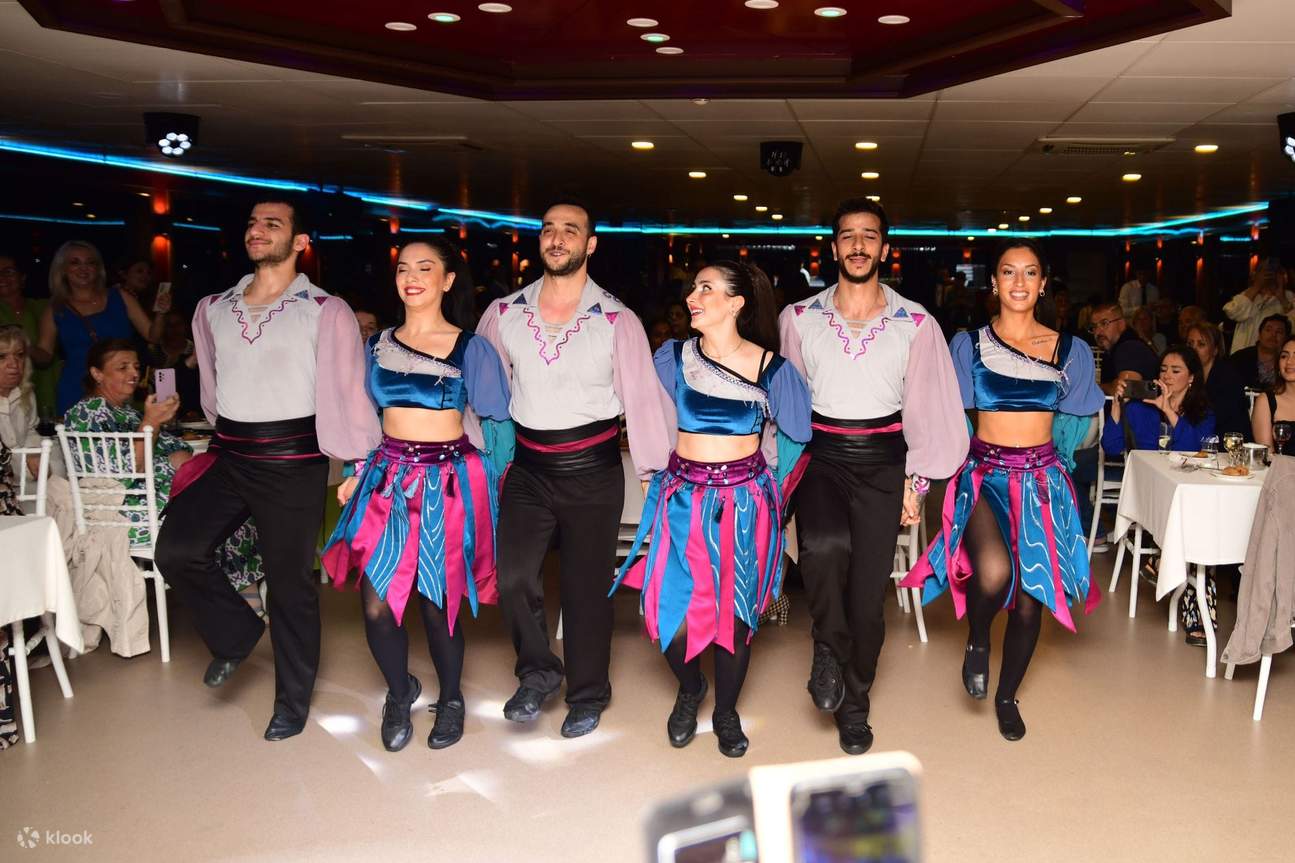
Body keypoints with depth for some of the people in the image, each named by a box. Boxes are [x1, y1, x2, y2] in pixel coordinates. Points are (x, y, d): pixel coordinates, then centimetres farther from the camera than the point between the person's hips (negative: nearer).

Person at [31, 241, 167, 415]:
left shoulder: (120, 298, 7)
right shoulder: (55, 310, 8)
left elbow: (152, 335, 8)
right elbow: (45, 355, 12)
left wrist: (160, 314, -10)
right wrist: (25, 348, -8)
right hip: (76, 395, 0)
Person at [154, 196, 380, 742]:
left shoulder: (325, 311, -7)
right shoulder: (213, 309, 9)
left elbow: (347, 392, -9)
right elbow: (212, 388, 19)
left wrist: (361, 467, -9)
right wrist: (228, 439, 17)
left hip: (293, 461, -5)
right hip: (228, 457, 5)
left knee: (290, 582, 4)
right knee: (175, 550, -8)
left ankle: (292, 701, 23)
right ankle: (235, 633, 21)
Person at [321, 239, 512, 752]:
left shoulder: (471, 349, -2)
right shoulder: (377, 345, 9)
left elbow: (496, 422, 1)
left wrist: (487, 484, -3)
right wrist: (358, 473, 9)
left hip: (448, 482, -3)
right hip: (389, 478, 3)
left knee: (437, 603, 2)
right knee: (375, 604, -3)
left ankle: (451, 699, 28)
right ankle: (400, 691, 25)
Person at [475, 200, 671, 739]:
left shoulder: (617, 321, -5)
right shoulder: (504, 314, 3)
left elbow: (642, 399, -6)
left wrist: (656, 476, -9)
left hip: (592, 470, -2)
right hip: (528, 468, 2)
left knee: (587, 585, 7)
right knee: (512, 577, -4)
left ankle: (588, 695, 28)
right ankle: (538, 673, 24)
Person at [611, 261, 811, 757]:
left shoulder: (770, 367, -4)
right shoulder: (673, 358, 0)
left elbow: (797, 433, 7)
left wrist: (775, 484, 11)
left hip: (744, 501, -1)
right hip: (683, 498, 1)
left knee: (734, 614, 4)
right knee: (674, 615, -6)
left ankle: (726, 713, 29)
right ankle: (689, 690, 27)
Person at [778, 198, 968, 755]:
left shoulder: (917, 324, 3)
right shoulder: (799, 318, 4)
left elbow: (929, 406, 4)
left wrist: (916, 481, 2)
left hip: (882, 463, 1)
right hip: (818, 457, 0)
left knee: (868, 594, 2)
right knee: (824, 545, -31)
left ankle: (854, 705, 25)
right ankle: (829, 647, -2)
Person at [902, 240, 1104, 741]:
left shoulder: (1069, 350, 6)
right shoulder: (970, 344, 1)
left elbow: (1082, 413, 20)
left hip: (1042, 480, 3)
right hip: (985, 474, -3)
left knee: (1030, 598, 6)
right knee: (994, 573, -30)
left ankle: (1007, 696, 31)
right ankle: (977, 640, 6)